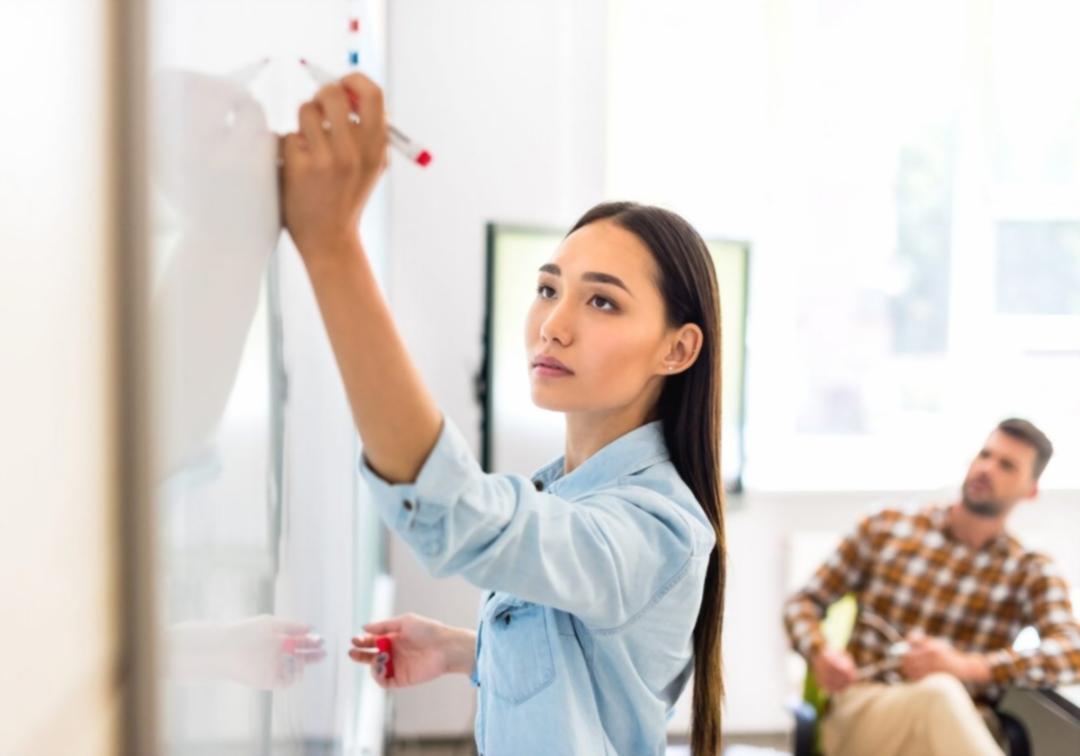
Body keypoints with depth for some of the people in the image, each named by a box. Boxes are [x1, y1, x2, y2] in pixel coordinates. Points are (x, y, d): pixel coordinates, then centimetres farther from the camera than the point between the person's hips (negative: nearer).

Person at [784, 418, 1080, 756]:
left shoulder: (1030, 572, 11)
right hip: (859, 714, 0)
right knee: (940, 693, -35)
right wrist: (821, 652, -8)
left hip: (959, 728, 0)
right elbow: (804, 602, 15)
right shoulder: (886, 529, 13)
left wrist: (967, 666, -22)